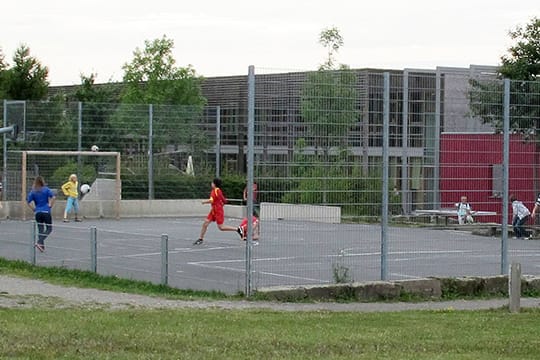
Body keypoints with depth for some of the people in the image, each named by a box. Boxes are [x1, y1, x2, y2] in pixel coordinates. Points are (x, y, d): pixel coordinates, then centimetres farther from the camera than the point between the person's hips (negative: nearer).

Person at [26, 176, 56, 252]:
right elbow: (53, 197, -15)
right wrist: (50, 205, -4)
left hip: (38, 212, 4)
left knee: (40, 230, 12)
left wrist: (34, 209, 7)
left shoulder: (33, 192, 6)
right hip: (46, 212, -4)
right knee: (49, 229, 3)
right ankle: (39, 242, -15)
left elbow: (28, 202, 1)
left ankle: (42, 246, 10)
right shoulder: (46, 190, -2)